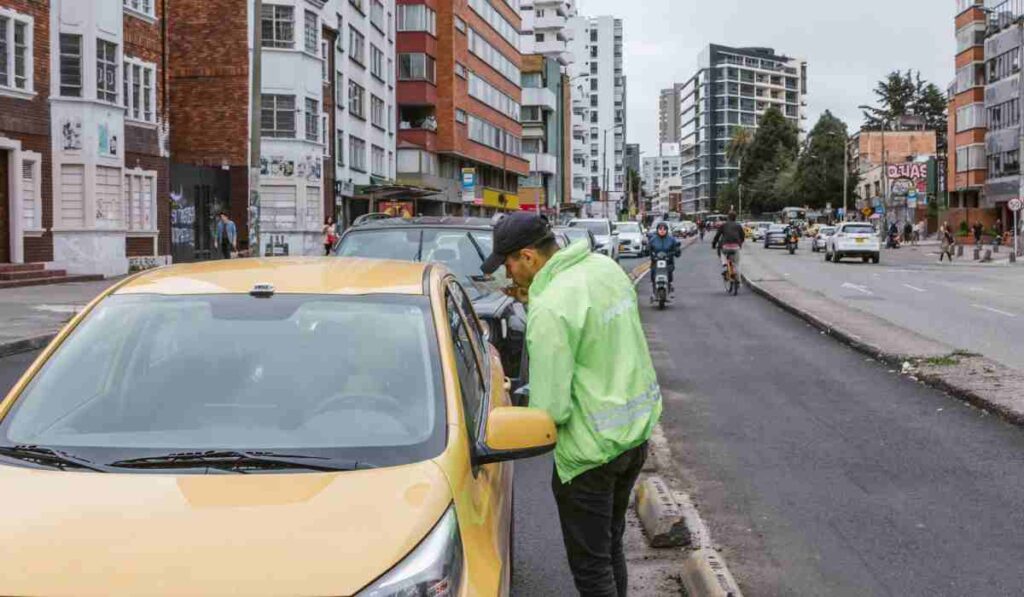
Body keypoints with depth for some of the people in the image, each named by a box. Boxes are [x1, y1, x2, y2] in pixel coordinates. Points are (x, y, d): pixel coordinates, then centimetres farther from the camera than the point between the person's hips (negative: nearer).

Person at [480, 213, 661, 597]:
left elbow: (551, 409, -24)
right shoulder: (607, 267, 0)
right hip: (638, 428, 9)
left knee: (590, 565, 5)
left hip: (592, 448, -9)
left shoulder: (550, 308, -25)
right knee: (611, 545, 24)